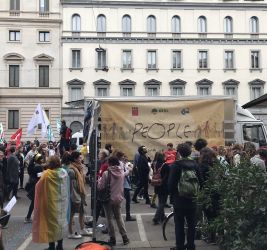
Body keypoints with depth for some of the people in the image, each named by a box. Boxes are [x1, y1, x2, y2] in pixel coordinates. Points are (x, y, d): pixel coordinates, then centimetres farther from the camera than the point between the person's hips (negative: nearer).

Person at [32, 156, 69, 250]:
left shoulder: (47, 174, -19)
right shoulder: (64, 173, -4)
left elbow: (39, 187, -10)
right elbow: (66, 189, 4)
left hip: (51, 203, -5)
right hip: (62, 202, 5)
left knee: (51, 222, 7)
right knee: (60, 222, 17)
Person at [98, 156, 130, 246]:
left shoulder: (106, 173, -18)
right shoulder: (122, 172, -4)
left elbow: (100, 187, -16)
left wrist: (99, 180, 2)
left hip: (108, 199, -4)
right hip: (118, 198, 4)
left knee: (109, 219, 10)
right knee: (119, 217, 18)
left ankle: (112, 239, 16)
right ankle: (125, 237, 19)